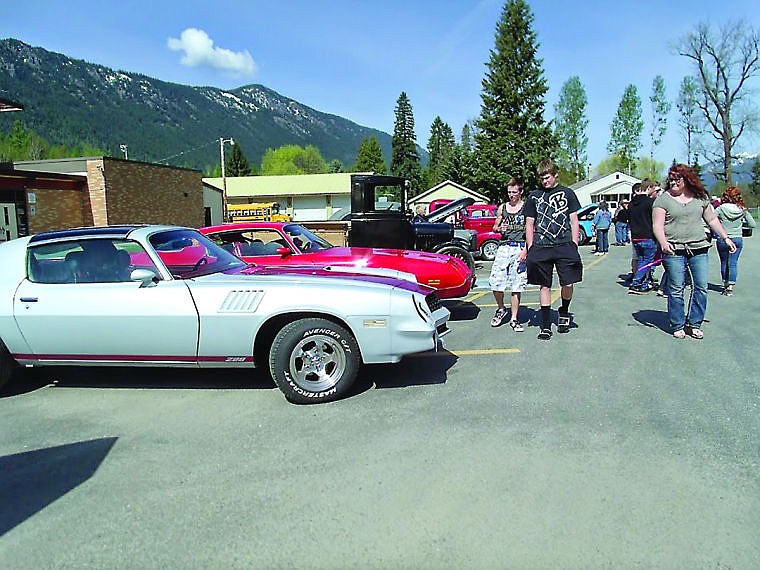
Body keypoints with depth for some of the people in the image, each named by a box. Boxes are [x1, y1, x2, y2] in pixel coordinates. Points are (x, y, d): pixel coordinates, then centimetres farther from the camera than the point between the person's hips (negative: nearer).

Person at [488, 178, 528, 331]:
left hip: (520, 248, -3)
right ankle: (501, 309, 22)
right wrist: (499, 228, -2)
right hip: (504, 247, 3)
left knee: (516, 286, 0)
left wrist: (526, 249, -14)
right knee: (495, 283, -5)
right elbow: (495, 226, 22)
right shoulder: (502, 208, 13)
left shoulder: (526, 208, 1)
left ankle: (514, 319, 10)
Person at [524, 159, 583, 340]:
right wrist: (530, 249, 6)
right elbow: (529, 224, 13)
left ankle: (564, 313, 23)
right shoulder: (534, 196, 12)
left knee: (568, 283, -6)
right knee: (544, 286, 2)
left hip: (564, 246, -1)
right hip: (541, 248, 1)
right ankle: (546, 326, 10)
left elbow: (574, 221, 10)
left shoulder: (567, 193, 10)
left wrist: (574, 245, 1)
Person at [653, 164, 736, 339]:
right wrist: (663, 243, -22)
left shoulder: (701, 198, 12)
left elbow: (712, 220, 21)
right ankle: (677, 326, 9)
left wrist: (725, 238, 16)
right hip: (674, 251, -4)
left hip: (699, 249, 4)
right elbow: (657, 225, -7)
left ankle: (694, 324, 14)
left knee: (701, 288, 2)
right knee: (676, 290, -3)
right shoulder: (663, 199, 0)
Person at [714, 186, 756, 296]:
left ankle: (725, 285, 23)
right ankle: (730, 287, 2)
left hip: (722, 239, -1)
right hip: (737, 239, 1)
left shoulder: (721, 209, -13)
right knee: (733, 263, 6)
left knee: (724, 263, 13)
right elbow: (753, 224, 1)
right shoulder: (742, 210, -6)